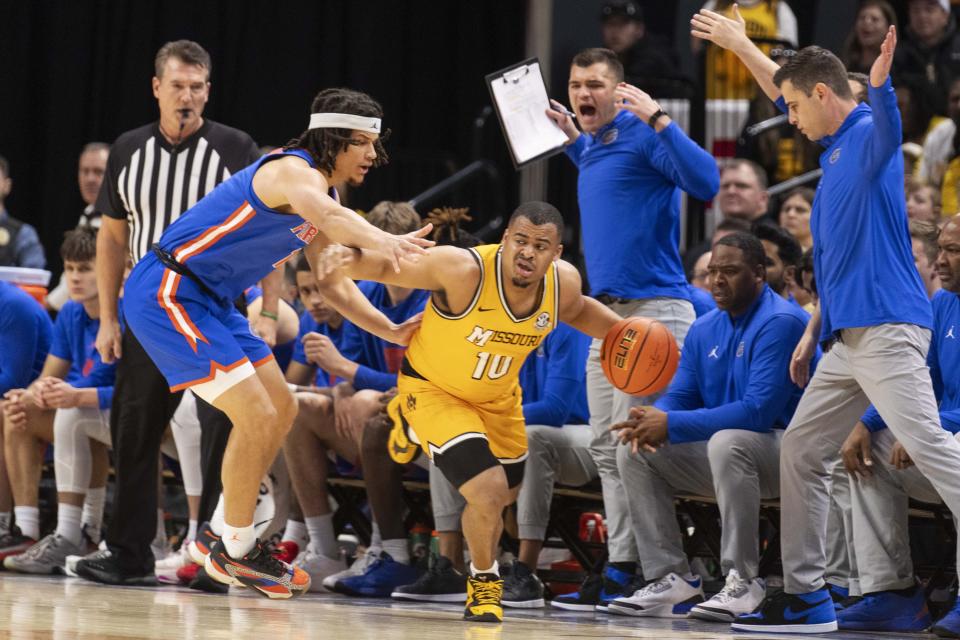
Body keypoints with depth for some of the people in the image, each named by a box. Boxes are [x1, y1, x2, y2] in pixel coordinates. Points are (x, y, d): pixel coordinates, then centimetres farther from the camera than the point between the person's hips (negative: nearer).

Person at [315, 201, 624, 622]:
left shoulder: (564, 282, -18)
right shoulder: (463, 270, -36)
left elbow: (576, 311, 7)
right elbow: (387, 267, -30)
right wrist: (350, 259, -50)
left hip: (498, 397, 6)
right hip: (432, 389, -6)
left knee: (505, 494, 26)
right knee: (488, 493, -24)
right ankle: (483, 581, 7)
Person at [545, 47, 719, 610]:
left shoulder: (643, 136, -9)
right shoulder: (594, 147, 17)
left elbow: (706, 182, -23)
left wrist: (659, 120, -25)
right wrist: (574, 141, 30)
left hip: (654, 308, -9)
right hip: (608, 313, 9)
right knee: (607, 448, 7)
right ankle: (622, 567, 10)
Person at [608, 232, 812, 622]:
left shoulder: (780, 322, -18)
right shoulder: (704, 330, 9)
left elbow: (759, 411, -26)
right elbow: (679, 396, 10)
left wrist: (672, 426, -26)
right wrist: (651, 420, -17)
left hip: (783, 449, -8)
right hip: (719, 450, 8)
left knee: (727, 442, -38)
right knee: (634, 453, -4)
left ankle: (743, 583, -29)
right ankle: (672, 579, -8)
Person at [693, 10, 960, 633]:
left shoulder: (869, 135, -10)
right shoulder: (835, 144, 18)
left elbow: (888, 128, -34)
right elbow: (790, 96, 37)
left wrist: (882, 83, -56)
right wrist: (739, 44, 45)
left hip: (888, 329, -10)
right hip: (849, 338, 10)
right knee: (801, 450, 12)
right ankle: (805, 595, 17)